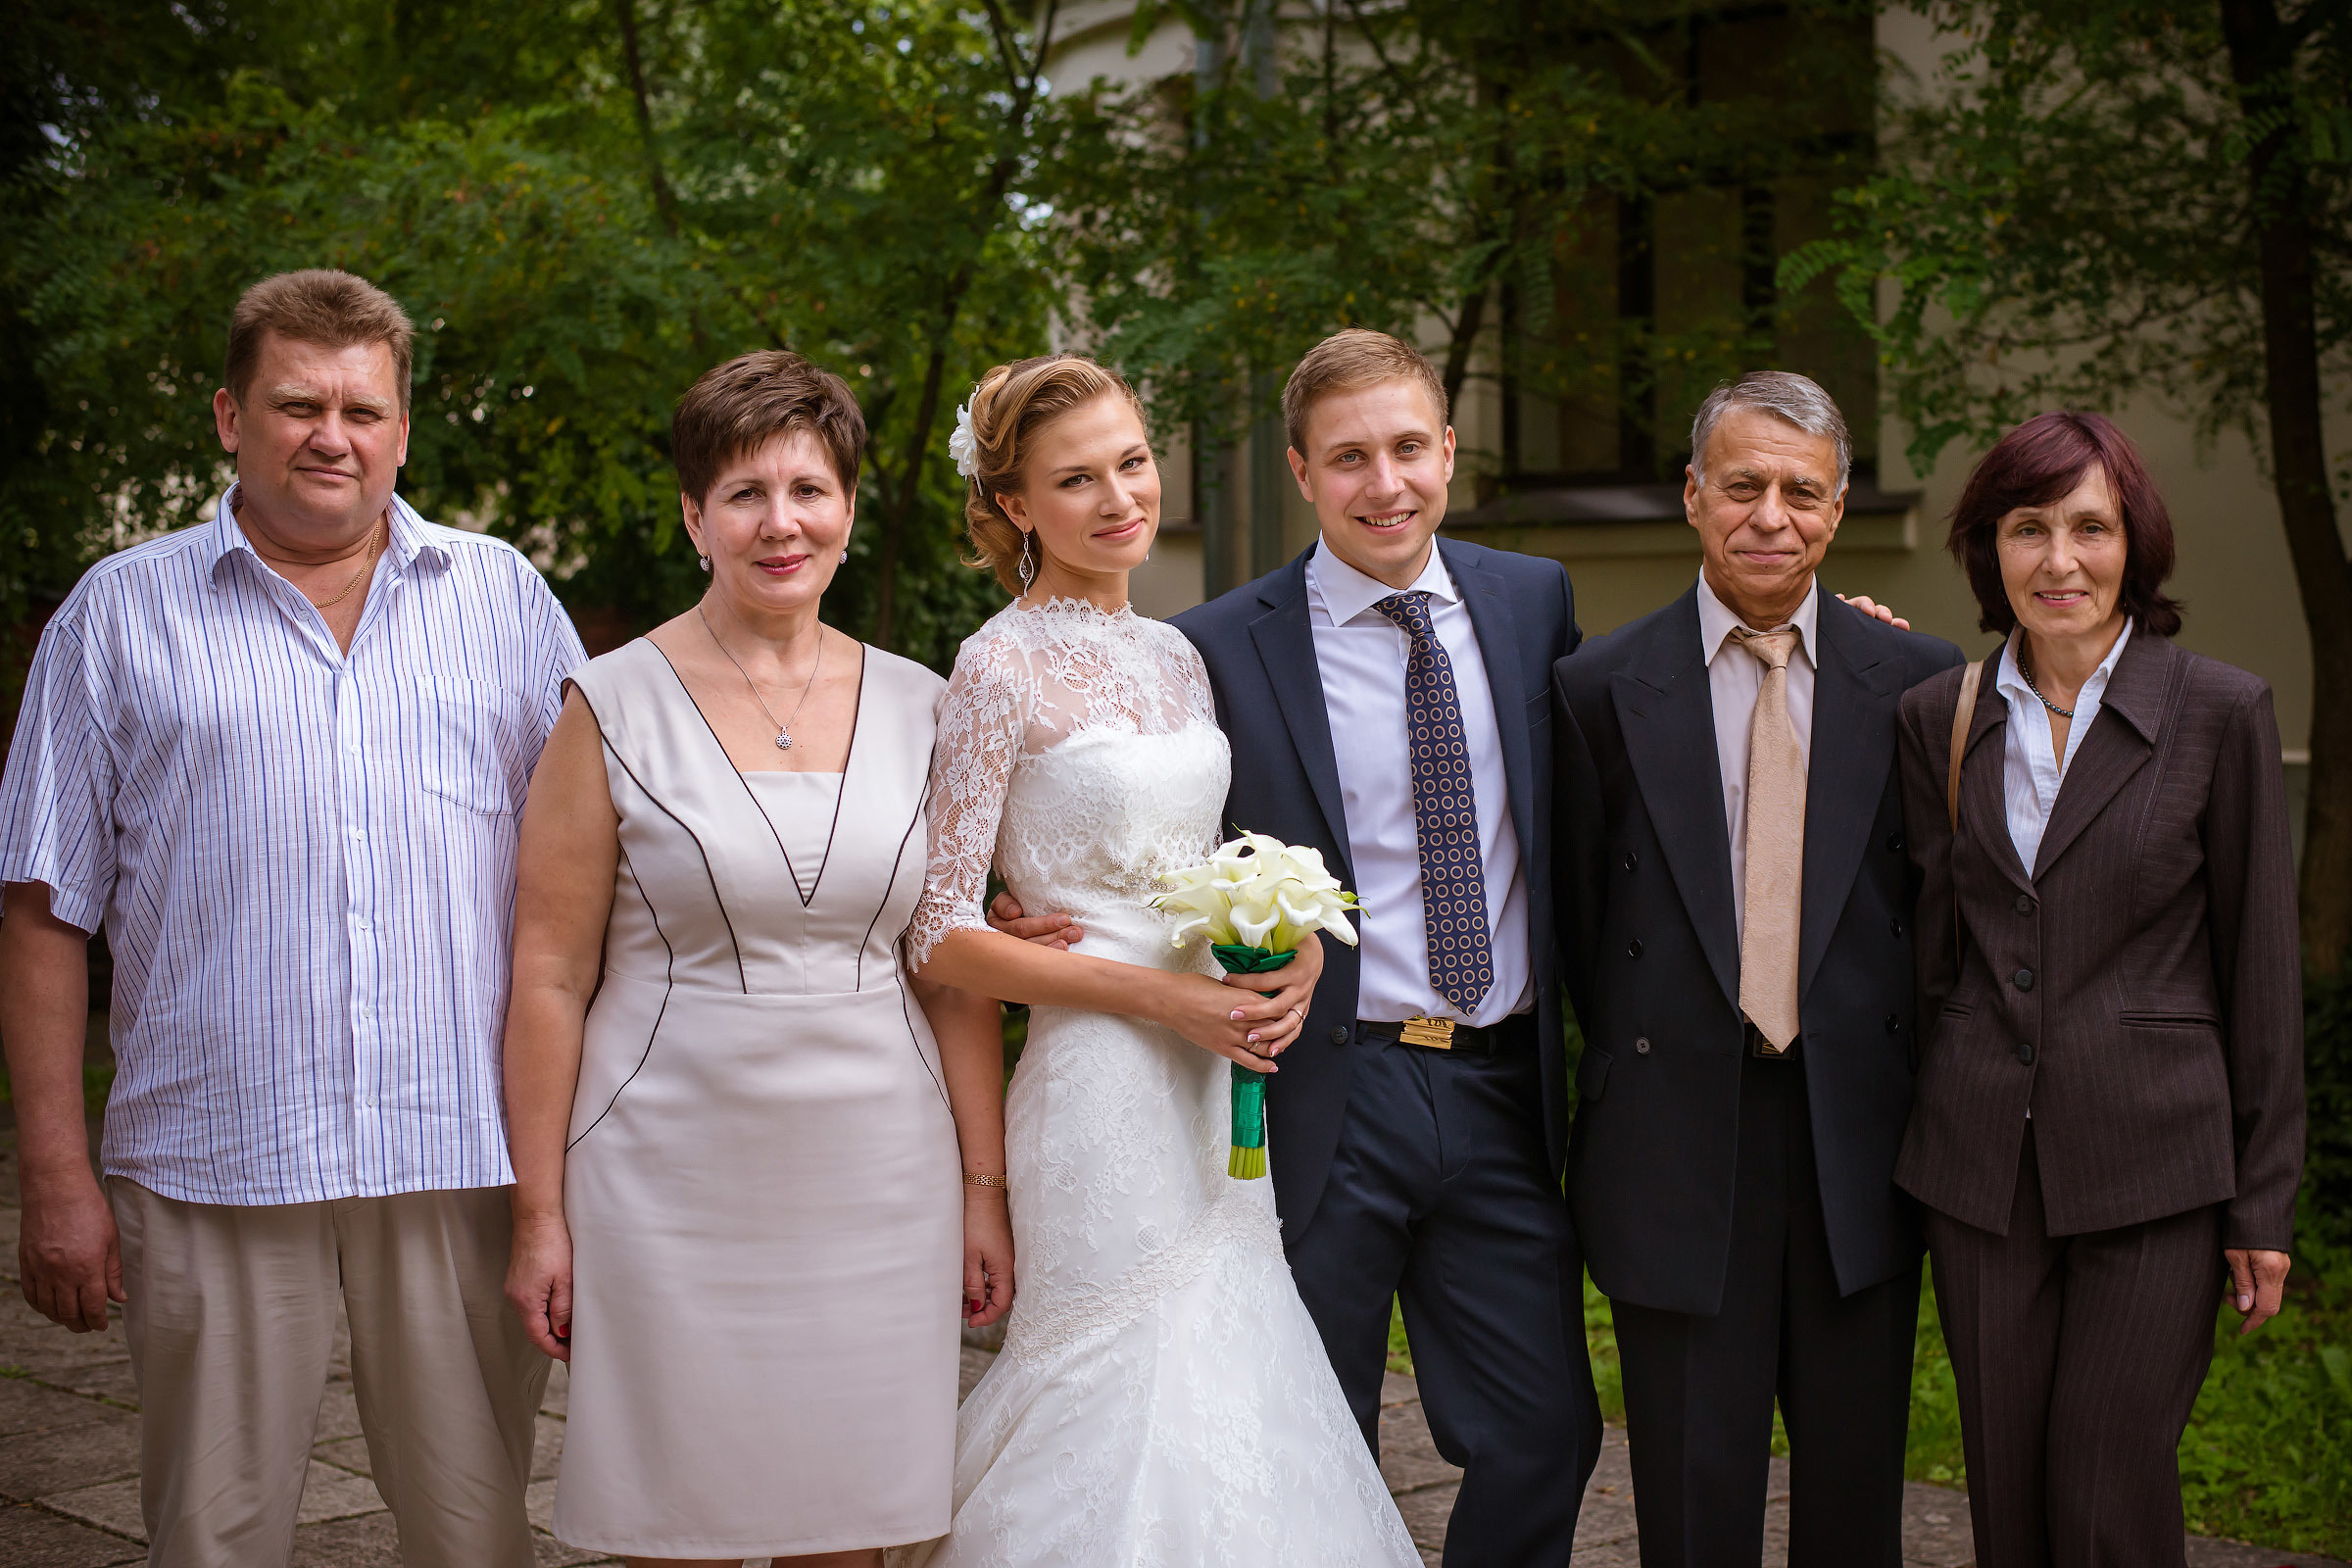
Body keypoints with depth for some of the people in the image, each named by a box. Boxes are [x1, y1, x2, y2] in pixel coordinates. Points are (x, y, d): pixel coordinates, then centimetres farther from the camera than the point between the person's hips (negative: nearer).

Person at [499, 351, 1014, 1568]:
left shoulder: (916, 706, 6)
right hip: (673, 1183, -2)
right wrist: (538, 1215, -5)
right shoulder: (615, 710, -3)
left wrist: (984, 1188, 5)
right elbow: (550, 976, -3)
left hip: (876, 1185, 3)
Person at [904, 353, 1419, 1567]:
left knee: (1229, 1398, 9)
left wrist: (1292, 945, -2)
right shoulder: (1003, 667, -8)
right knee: (1128, 1410, -2)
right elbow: (941, 935, -11)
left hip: (1223, 1078, 7)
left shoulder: (1176, 655, 12)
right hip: (1103, 1087, -7)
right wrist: (1156, 995, -15)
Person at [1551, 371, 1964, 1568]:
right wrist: (1646, 1063, 8)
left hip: (1858, 1147, 2)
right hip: (1677, 1151, -1)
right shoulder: (1599, 688, -2)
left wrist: (1895, 1080, 4)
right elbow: (1582, 919, 5)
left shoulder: (1918, 681, 1)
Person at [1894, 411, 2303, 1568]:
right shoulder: (1939, 714, 5)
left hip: (2151, 1164, -3)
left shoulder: (2221, 712, -3)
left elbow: (2261, 964, -1)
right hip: (1981, 1166, 3)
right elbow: (1931, 943, 9)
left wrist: (2264, 1199, -1)